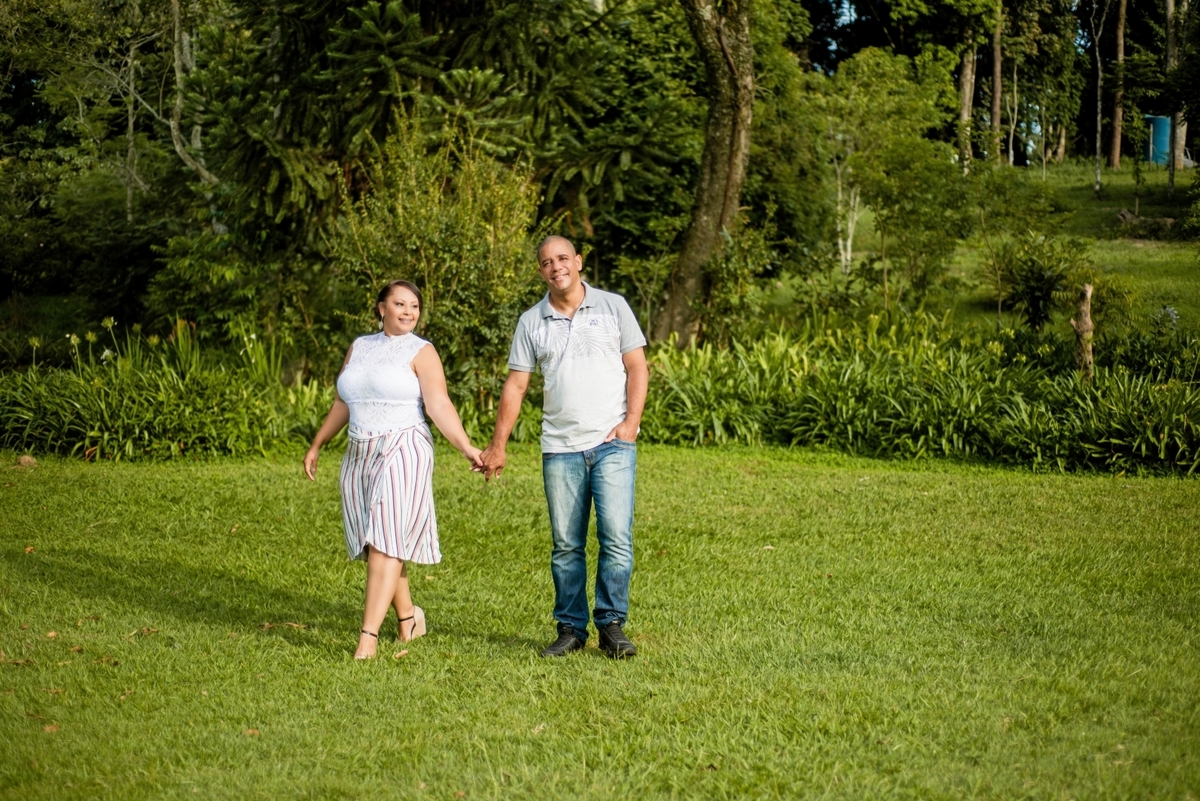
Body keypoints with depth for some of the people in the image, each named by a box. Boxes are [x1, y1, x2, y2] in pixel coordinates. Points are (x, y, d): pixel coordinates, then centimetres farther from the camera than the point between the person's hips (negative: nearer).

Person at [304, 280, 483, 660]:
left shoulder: (421, 352, -2)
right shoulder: (359, 347, 15)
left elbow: (439, 406, -13)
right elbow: (342, 404, 23)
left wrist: (467, 447, -26)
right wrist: (316, 446, 26)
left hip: (402, 453, -6)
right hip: (360, 457, 6)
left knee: (385, 542, -14)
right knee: (374, 543, 7)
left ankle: (368, 635, -19)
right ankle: (407, 616, 25)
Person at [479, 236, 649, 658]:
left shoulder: (613, 306, 4)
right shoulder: (531, 322, 8)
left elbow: (637, 366, 4)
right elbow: (515, 386, 8)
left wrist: (631, 421, -8)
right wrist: (498, 445, 3)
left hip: (612, 443, -2)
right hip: (560, 448, 2)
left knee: (616, 537, -10)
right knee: (566, 544, 5)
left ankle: (612, 626, -1)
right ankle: (571, 628, 14)